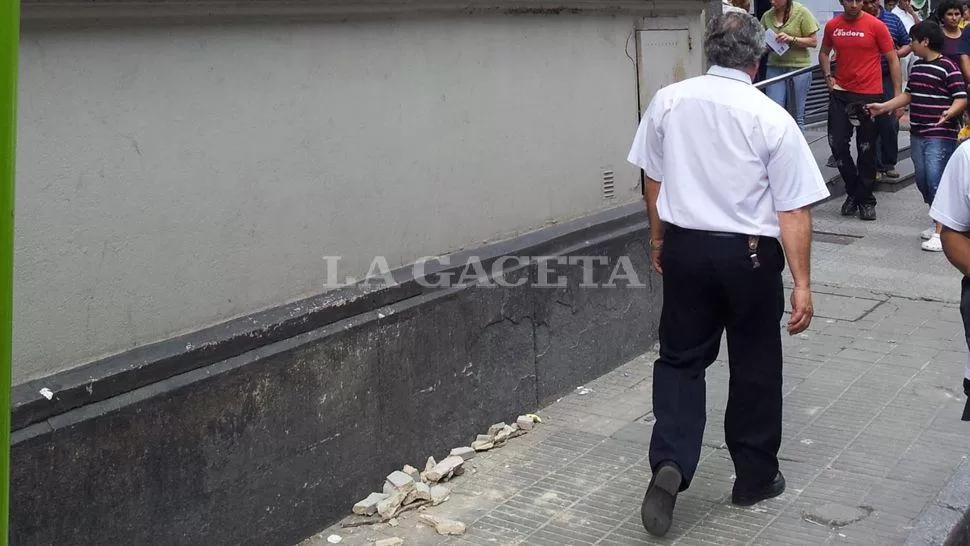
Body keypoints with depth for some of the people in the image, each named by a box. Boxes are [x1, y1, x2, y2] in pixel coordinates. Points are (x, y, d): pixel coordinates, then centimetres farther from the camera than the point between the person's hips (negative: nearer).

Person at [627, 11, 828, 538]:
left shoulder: (667, 101, -3)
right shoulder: (772, 118, -12)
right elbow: (793, 212, -13)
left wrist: (659, 239, 23)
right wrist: (802, 284, -7)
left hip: (685, 247, 3)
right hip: (749, 256, -2)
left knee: (681, 359, 13)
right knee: (755, 369, 13)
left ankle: (669, 464, -4)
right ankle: (755, 477, 26)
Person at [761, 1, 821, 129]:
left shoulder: (801, 12, -4)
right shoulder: (767, 16, 6)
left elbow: (813, 42, -3)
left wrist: (791, 39, -16)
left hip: (798, 67, -3)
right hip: (774, 67, 3)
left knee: (795, 115, 3)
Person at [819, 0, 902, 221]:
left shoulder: (876, 26, -7)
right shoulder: (832, 26, 4)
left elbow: (893, 60, -3)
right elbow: (824, 52, 22)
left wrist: (897, 93, -7)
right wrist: (828, 76, 5)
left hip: (869, 95, -3)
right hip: (840, 93, 3)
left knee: (867, 150, 4)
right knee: (837, 145, 1)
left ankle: (865, 200, 16)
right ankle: (853, 191, 21)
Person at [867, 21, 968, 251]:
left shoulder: (948, 67, -10)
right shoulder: (917, 66, 15)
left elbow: (961, 99, -13)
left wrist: (950, 112, -31)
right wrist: (883, 107, 20)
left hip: (940, 135, -8)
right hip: (917, 134, 8)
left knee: (936, 181, -13)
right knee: (922, 181, 11)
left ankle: (940, 233, -10)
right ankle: (939, 222, 26)